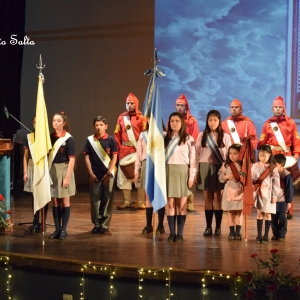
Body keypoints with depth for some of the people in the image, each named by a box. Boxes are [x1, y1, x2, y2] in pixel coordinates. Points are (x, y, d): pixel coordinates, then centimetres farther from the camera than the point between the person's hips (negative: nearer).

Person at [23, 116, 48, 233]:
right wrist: (25, 172, 3)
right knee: (34, 196, 5)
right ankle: (35, 222, 11)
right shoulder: (29, 137, 6)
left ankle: (43, 223, 7)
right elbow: (25, 156, 8)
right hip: (32, 168, 3)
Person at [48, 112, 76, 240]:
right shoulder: (50, 137, 6)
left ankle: (63, 230, 7)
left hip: (64, 170, -4)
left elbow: (72, 159, -11)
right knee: (55, 201, 7)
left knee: (64, 201, 3)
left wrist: (68, 177, -15)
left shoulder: (69, 139, -8)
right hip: (52, 170, 5)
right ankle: (57, 229, 12)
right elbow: (47, 155, 10)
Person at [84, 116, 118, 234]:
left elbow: (114, 158, -2)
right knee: (95, 199, 3)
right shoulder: (89, 140, 2)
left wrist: (108, 173, -9)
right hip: (95, 175, 1)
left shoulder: (110, 140, -2)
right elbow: (87, 157, 4)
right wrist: (91, 173, -3)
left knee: (107, 200, 1)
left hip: (108, 174, -1)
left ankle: (105, 225, 7)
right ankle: (96, 224, 12)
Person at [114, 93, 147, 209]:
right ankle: (126, 201, 11)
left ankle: (141, 201, 3)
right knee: (124, 175, 4)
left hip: (138, 150, -4)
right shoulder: (121, 118, 10)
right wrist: (118, 147, 3)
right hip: (124, 150, 4)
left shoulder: (141, 118, -1)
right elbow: (117, 134, 10)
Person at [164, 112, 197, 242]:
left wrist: (192, 177, -7)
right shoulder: (165, 139, 10)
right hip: (168, 172, 2)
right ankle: (172, 233, 5)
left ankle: (180, 233, 2)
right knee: (170, 203, 1)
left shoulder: (188, 139, 2)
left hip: (182, 172, -2)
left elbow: (193, 159, -1)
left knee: (181, 204, 0)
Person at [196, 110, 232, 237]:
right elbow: (197, 154, 5)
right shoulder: (202, 136, 6)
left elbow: (229, 155, 2)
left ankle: (218, 227, 4)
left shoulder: (225, 136, 2)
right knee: (207, 198, 4)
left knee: (217, 197, 0)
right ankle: (208, 227, 7)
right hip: (205, 167, 2)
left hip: (219, 168, -1)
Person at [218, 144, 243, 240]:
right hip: (229, 191, 1)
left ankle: (238, 232, 10)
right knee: (230, 211, 7)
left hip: (240, 191, -1)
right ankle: (231, 231, 14)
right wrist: (227, 177, -13)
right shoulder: (226, 165, 2)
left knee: (239, 211, 4)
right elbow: (220, 177, 3)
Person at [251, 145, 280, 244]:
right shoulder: (255, 166, 1)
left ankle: (266, 235, 10)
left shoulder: (273, 168, -7)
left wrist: (274, 196, -7)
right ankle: (259, 235, 11)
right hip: (258, 193, 2)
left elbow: (276, 183, -6)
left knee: (267, 214, 4)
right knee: (259, 213, 6)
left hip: (268, 194, -2)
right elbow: (251, 179, 5)